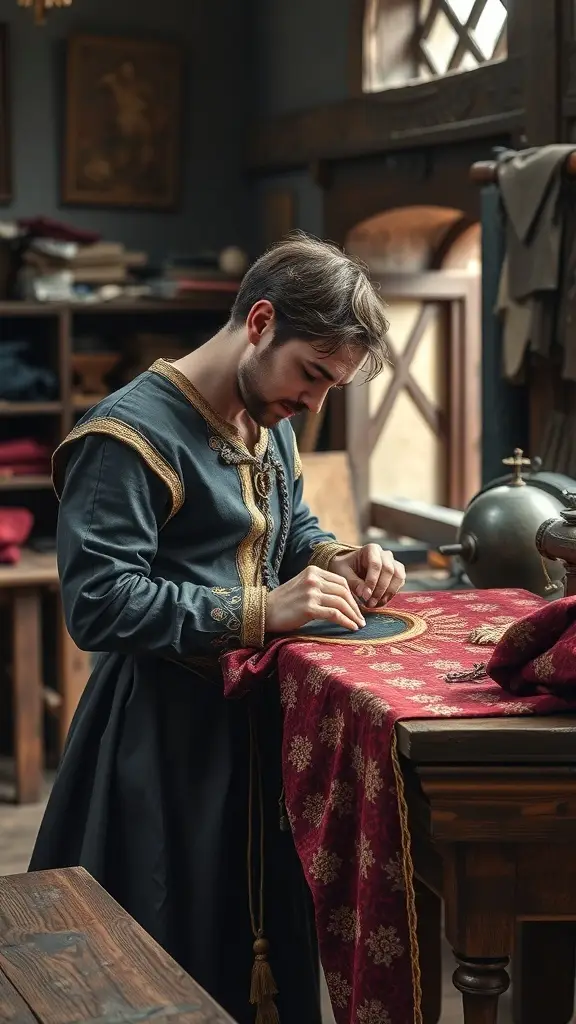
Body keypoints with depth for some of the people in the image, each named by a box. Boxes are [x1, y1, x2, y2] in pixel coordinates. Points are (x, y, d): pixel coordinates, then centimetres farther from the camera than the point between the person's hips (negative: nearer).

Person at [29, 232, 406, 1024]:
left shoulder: (271, 426, 10)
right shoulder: (132, 434, -18)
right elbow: (96, 602, -25)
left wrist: (340, 563, 2)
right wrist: (260, 613, -26)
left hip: (257, 719, 8)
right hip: (162, 737, -8)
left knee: (269, 943, 16)